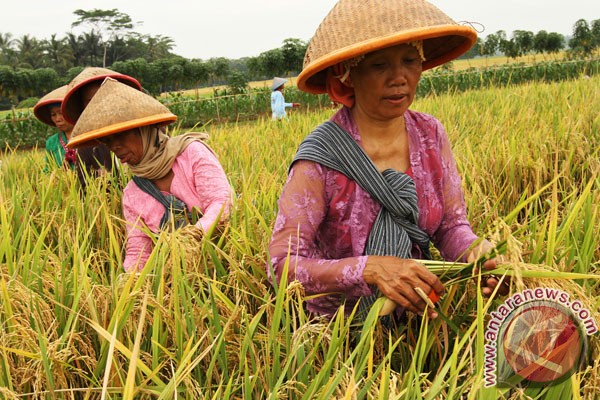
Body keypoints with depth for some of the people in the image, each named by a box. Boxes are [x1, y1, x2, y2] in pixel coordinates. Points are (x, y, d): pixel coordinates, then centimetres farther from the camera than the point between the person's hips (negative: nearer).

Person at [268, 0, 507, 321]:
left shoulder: (431, 135, -2)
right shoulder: (320, 160, -17)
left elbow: (452, 225, 2)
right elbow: (282, 266, -20)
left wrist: (476, 250, -20)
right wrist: (369, 268, -34)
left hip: (418, 316, 2)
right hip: (337, 328, -2)